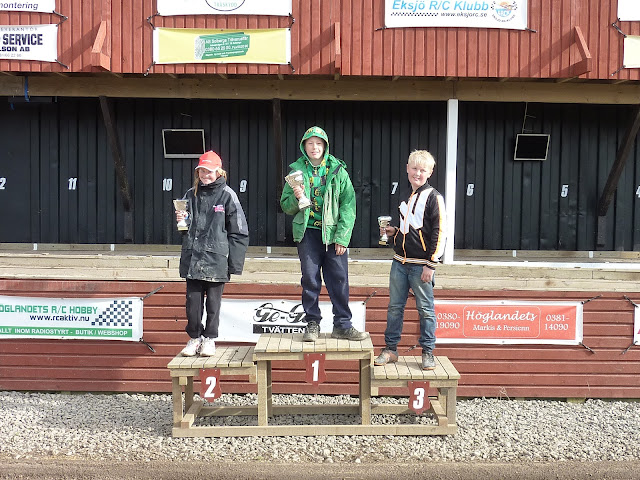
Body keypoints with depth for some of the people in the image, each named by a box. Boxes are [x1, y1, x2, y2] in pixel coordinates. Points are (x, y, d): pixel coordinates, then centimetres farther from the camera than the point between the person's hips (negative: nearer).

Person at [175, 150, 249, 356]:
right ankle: (194, 337, 24)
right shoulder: (191, 194, 10)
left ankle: (209, 338, 22)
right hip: (192, 257, 4)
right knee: (193, 300, 7)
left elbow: (238, 231, -5)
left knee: (213, 301, 7)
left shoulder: (227, 195, -4)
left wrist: (234, 264, -8)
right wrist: (180, 220, -4)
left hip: (216, 258, -3)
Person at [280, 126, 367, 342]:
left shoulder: (338, 171, 4)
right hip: (307, 232, 1)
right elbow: (286, 207, 11)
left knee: (339, 279, 0)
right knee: (310, 280, 4)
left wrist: (342, 237, -7)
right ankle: (312, 324, 16)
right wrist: (296, 197, -12)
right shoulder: (297, 170, 8)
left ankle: (342, 325, 12)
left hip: (333, 233, 0)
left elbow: (348, 205, 0)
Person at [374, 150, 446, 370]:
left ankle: (428, 352, 16)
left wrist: (431, 264, -15)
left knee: (425, 309, 4)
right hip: (400, 262, 6)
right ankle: (390, 349, 19)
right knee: (394, 306, 9)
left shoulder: (433, 197, -6)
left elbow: (438, 232, -11)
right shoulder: (405, 196, 14)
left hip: (421, 265, -6)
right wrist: (393, 232, 7)